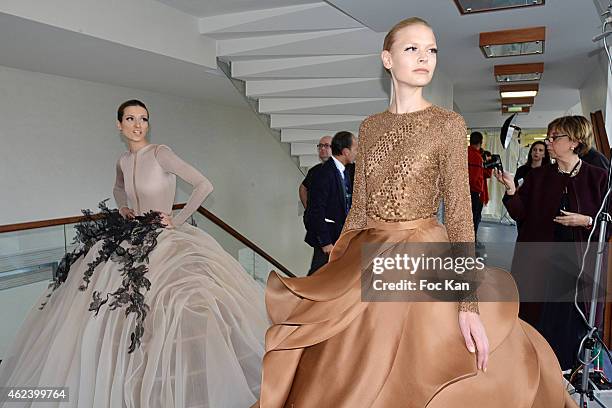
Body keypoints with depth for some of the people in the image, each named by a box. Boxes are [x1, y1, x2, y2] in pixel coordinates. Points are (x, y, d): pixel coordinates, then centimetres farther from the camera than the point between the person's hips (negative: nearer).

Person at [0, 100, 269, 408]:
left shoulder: (160, 154, -10)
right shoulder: (123, 161, 10)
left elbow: (204, 185, -16)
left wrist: (179, 221, -13)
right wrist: (122, 208, 14)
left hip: (165, 243, -7)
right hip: (131, 244, 7)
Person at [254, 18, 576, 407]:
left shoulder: (448, 124, -5)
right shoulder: (370, 127, 7)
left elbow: (459, 210, -10)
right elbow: (358, 207, 7)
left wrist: (468, 304, -17)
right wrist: (331, 273, 5)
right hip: (368, 264, 4)